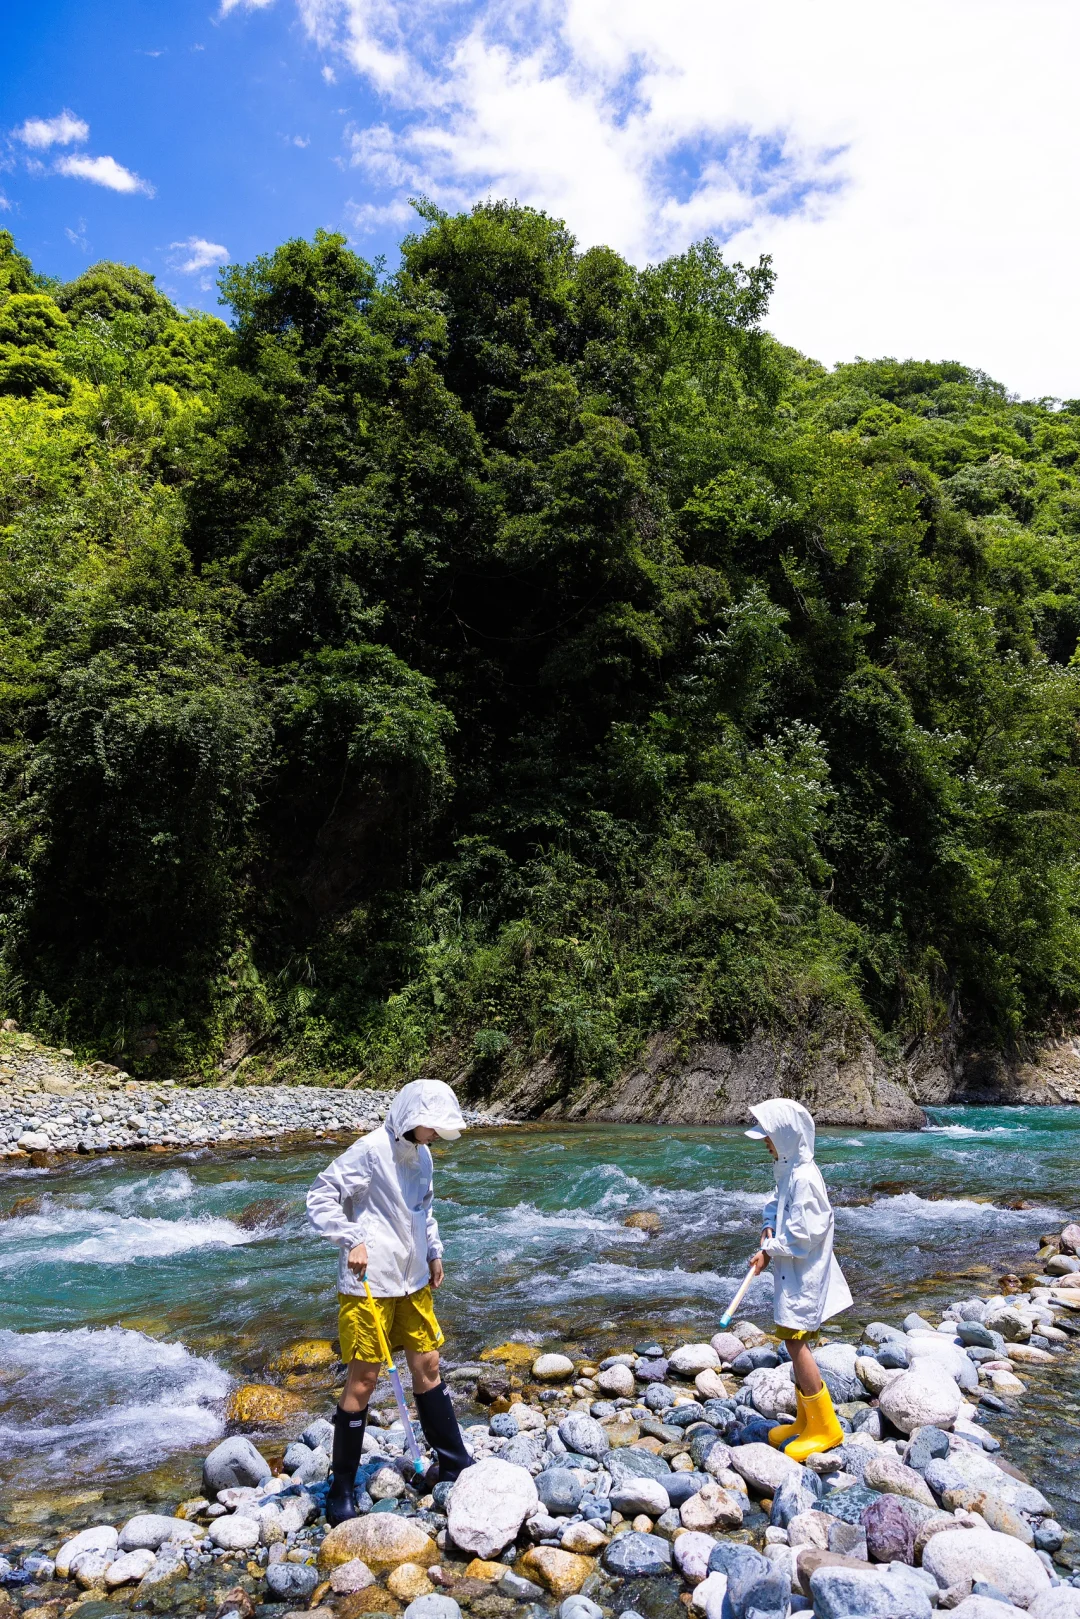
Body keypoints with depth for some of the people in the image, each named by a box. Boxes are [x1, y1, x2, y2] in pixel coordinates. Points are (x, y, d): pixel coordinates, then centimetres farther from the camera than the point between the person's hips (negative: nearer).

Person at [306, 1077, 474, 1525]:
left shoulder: (421, 1156, 8)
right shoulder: (370, 1151, -17)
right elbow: (320, 1197, -17)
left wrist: (434, 1252, 17)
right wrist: (351, 1240, -24)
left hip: (414, 1282, 7)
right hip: (368, 1286, -7)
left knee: (427, 1367, 14)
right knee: (362, 1381, 0)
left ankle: (452, 1462, 28)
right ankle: (341, 1488, 16)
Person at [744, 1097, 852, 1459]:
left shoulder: (804, 1177, -23)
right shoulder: (788, 1171, 8)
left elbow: (802, 1234, -24)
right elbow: (775, 1205, 20)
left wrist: (770, 1251, -14)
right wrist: (768, 1229, 0)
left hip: (804, 1276, -10)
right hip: (791, 1274, 10)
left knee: (796, 1343, -7)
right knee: (796, 1345, 15)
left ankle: (826, 1427, 5)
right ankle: (805, 1419, 26)